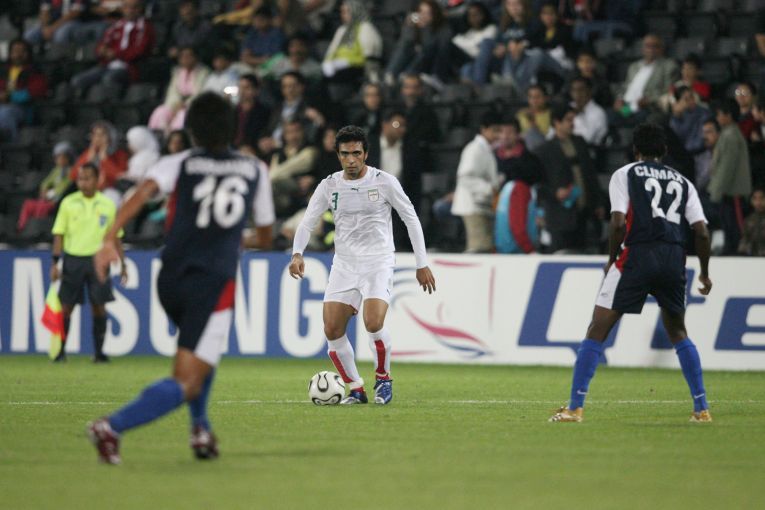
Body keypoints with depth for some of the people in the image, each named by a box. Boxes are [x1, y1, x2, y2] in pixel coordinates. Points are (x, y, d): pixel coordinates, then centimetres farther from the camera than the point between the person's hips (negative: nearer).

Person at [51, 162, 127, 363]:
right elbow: (59, 234, 2)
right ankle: (60, 351, 6)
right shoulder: (69, 203, 2)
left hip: (98, 260, 1)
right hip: (73, 258, 0)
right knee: (66, 306, -1)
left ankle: (99, 351, 6)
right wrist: (55, 263, -5)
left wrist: (122, 264, 8)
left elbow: (116, 237, 11)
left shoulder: (108, 205, 5)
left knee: (99, 307, -2)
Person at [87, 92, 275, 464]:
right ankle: (112, 427, -28)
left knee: (201, 350, 34)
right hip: (214, 284, -3)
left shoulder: (180, 164, 4)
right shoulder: (255, 171, 8)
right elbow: (265, 232, 20)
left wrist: (110, 238, -25)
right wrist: (256, 243, 44)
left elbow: (143, 192, -16)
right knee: (186, 384, -6)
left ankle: (201, 428, 22)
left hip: (171, 279, 3)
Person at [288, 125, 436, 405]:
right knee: (332, 329, -7)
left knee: (373, 324, -24)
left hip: (378, 262, -4)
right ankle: (356, 389, 9)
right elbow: (307, 222, 3)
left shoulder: (384, 182, -5)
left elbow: (411, 219, 2)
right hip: (344, 264, 4)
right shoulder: (329, 185, 2)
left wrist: (422, 264, 0)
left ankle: (383, 378, 2)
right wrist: (297, 254, -17)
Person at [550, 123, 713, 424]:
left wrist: (611, 260, 9)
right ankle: (702, 408, 16)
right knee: (678, 332, 23)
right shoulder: (682, 182, 19)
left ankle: (575, 407, -8)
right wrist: (704, 273, 22)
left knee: (597, 330, 0)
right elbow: (702, 232, 10)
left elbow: (619, 223, -6)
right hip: (674, 260, 4)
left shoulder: (624, 174, 8)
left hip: (637, 255, -4)